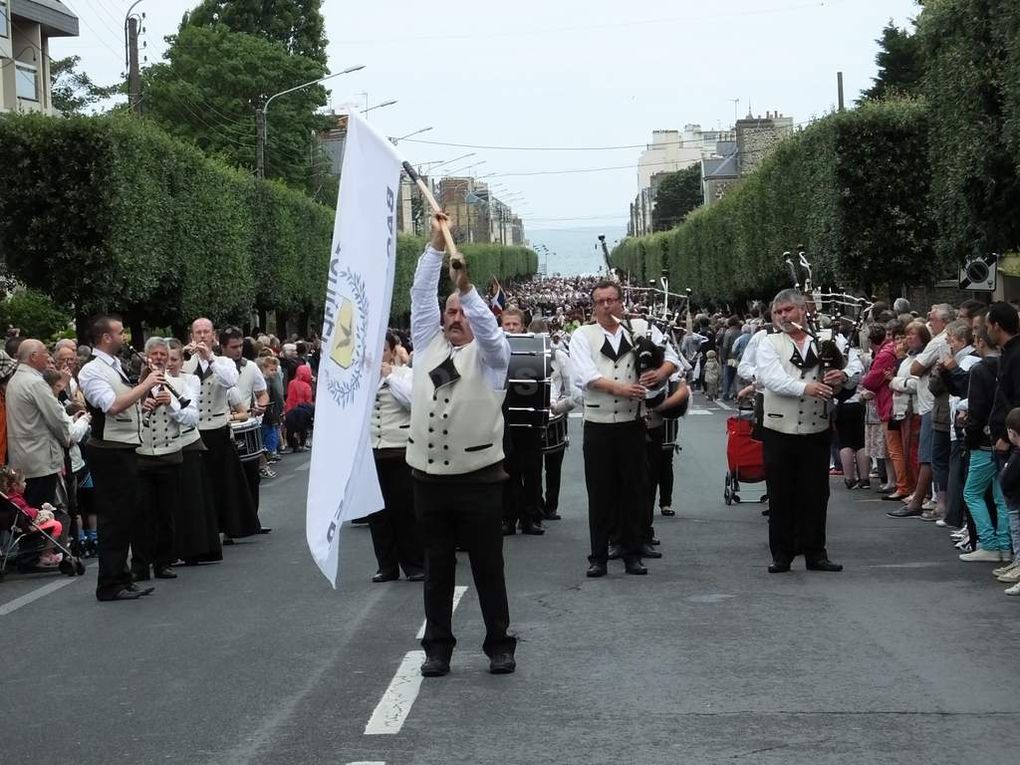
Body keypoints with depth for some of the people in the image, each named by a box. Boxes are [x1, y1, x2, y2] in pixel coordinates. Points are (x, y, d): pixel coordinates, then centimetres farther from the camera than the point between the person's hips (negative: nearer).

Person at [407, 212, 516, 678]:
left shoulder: (490, 354, 3)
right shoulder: (428, 344, 11)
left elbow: (487, 325, -18)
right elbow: (421, 295, 6)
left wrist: (466, 288, -31)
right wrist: (436, 245, -1)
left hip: (477, 478, -3)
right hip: (429, 477, 3)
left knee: (488, 568, 3)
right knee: (437, 568, 9)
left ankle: (499, 646, 13)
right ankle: (438, 647, 16)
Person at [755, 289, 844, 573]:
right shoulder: (769, 344, 5)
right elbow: (771, 378, -12)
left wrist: (842, 377, -16)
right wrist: (804, 387, -28)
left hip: (817, 431, 1)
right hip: (779, 430, -1)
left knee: (816, 494, 5)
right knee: (781, 495, 3)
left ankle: (815, 552, 15)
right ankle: (782, 554, 11)